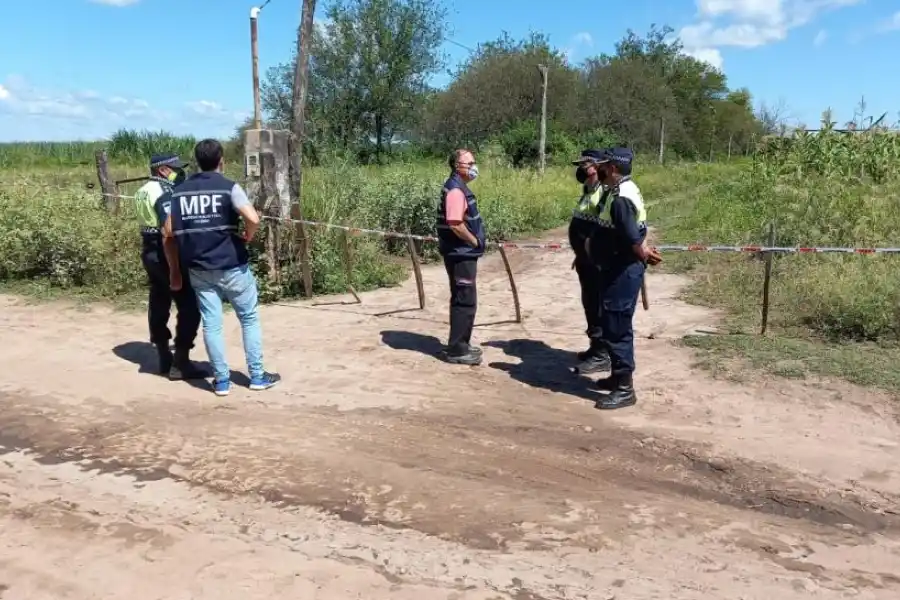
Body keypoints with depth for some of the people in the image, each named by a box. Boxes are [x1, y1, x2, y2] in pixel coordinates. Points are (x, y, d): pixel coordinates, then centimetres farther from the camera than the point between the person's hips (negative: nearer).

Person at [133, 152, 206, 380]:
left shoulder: (142, 191, 15)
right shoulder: (165, 192, -15)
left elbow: (154, 222, 12)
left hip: (149, 252, 10)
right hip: (166, 254, -10)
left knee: (158, 304, 14)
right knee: (189, 306, -5)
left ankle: (164, 358, 24)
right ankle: (180, 363, -4)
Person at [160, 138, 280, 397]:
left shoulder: (180, 191, 7)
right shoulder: (229, 187, -8)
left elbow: (168, 233, 6)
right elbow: (253, 219, -24)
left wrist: (175, 270, 13)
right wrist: (247, 237, -3)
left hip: (198, 269, 4)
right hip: (231, 266, -4)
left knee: (211, 324, 8)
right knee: (249, 319, 10)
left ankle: (222, 380, 13)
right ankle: (257, 376, 15)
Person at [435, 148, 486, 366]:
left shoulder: (459, 187, 15)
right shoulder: (456, 190, -18)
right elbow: (455, 225, -27)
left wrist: (474, 242, 12)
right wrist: (475, 242, -14)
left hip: (464, 253, 10)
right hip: (461, 254, -10)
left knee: (462, 300, 16)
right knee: (465, 301, -5)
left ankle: (461, 344, 25)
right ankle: (456, 349, 2)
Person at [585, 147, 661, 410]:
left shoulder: (620, 199, -23)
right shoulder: (625, 190, 12)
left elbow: (634, 241, -24)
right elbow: (637, 232, 17)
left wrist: (646, 255, -7)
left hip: (622, 272, -11)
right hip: (620, 270, 11)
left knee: (615, 330, -5)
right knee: (617, 327, 19)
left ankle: (625, 389, 3)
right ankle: (619, 376, 32)